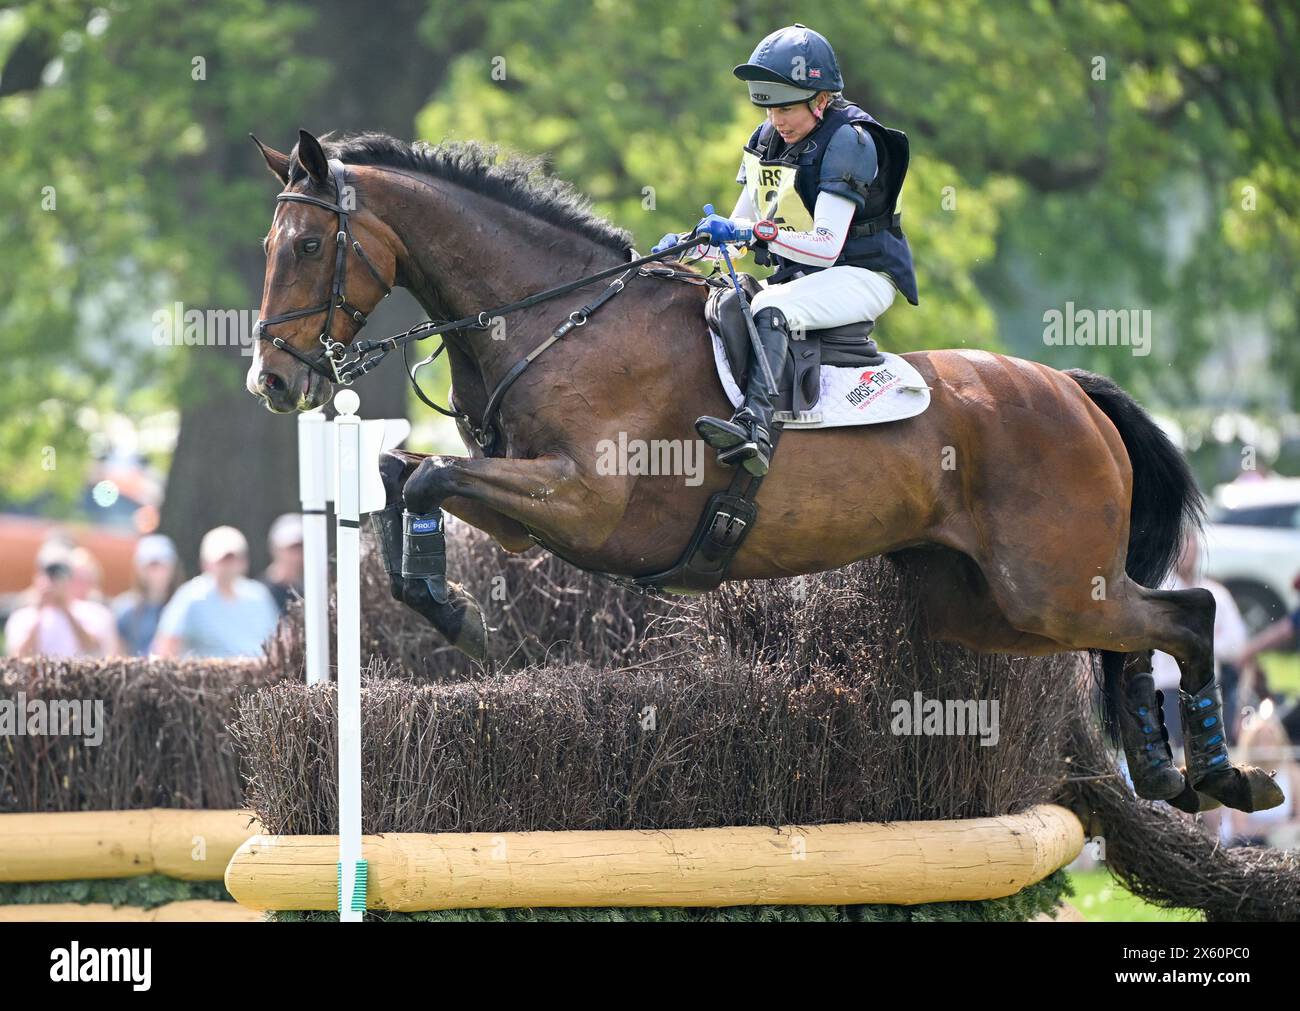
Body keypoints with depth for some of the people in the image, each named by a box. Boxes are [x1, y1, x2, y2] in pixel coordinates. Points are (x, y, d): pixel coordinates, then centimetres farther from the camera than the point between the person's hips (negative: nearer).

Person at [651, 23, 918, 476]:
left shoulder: (849, 141, -16)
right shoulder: (768, 140, 9)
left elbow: (825, 248, -24)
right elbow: (737, 228, 14)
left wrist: (757, 230, -36)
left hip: (861, 277, -10)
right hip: (796, 277, 10)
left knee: (772, 310, -36)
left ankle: (755, 426, -58)